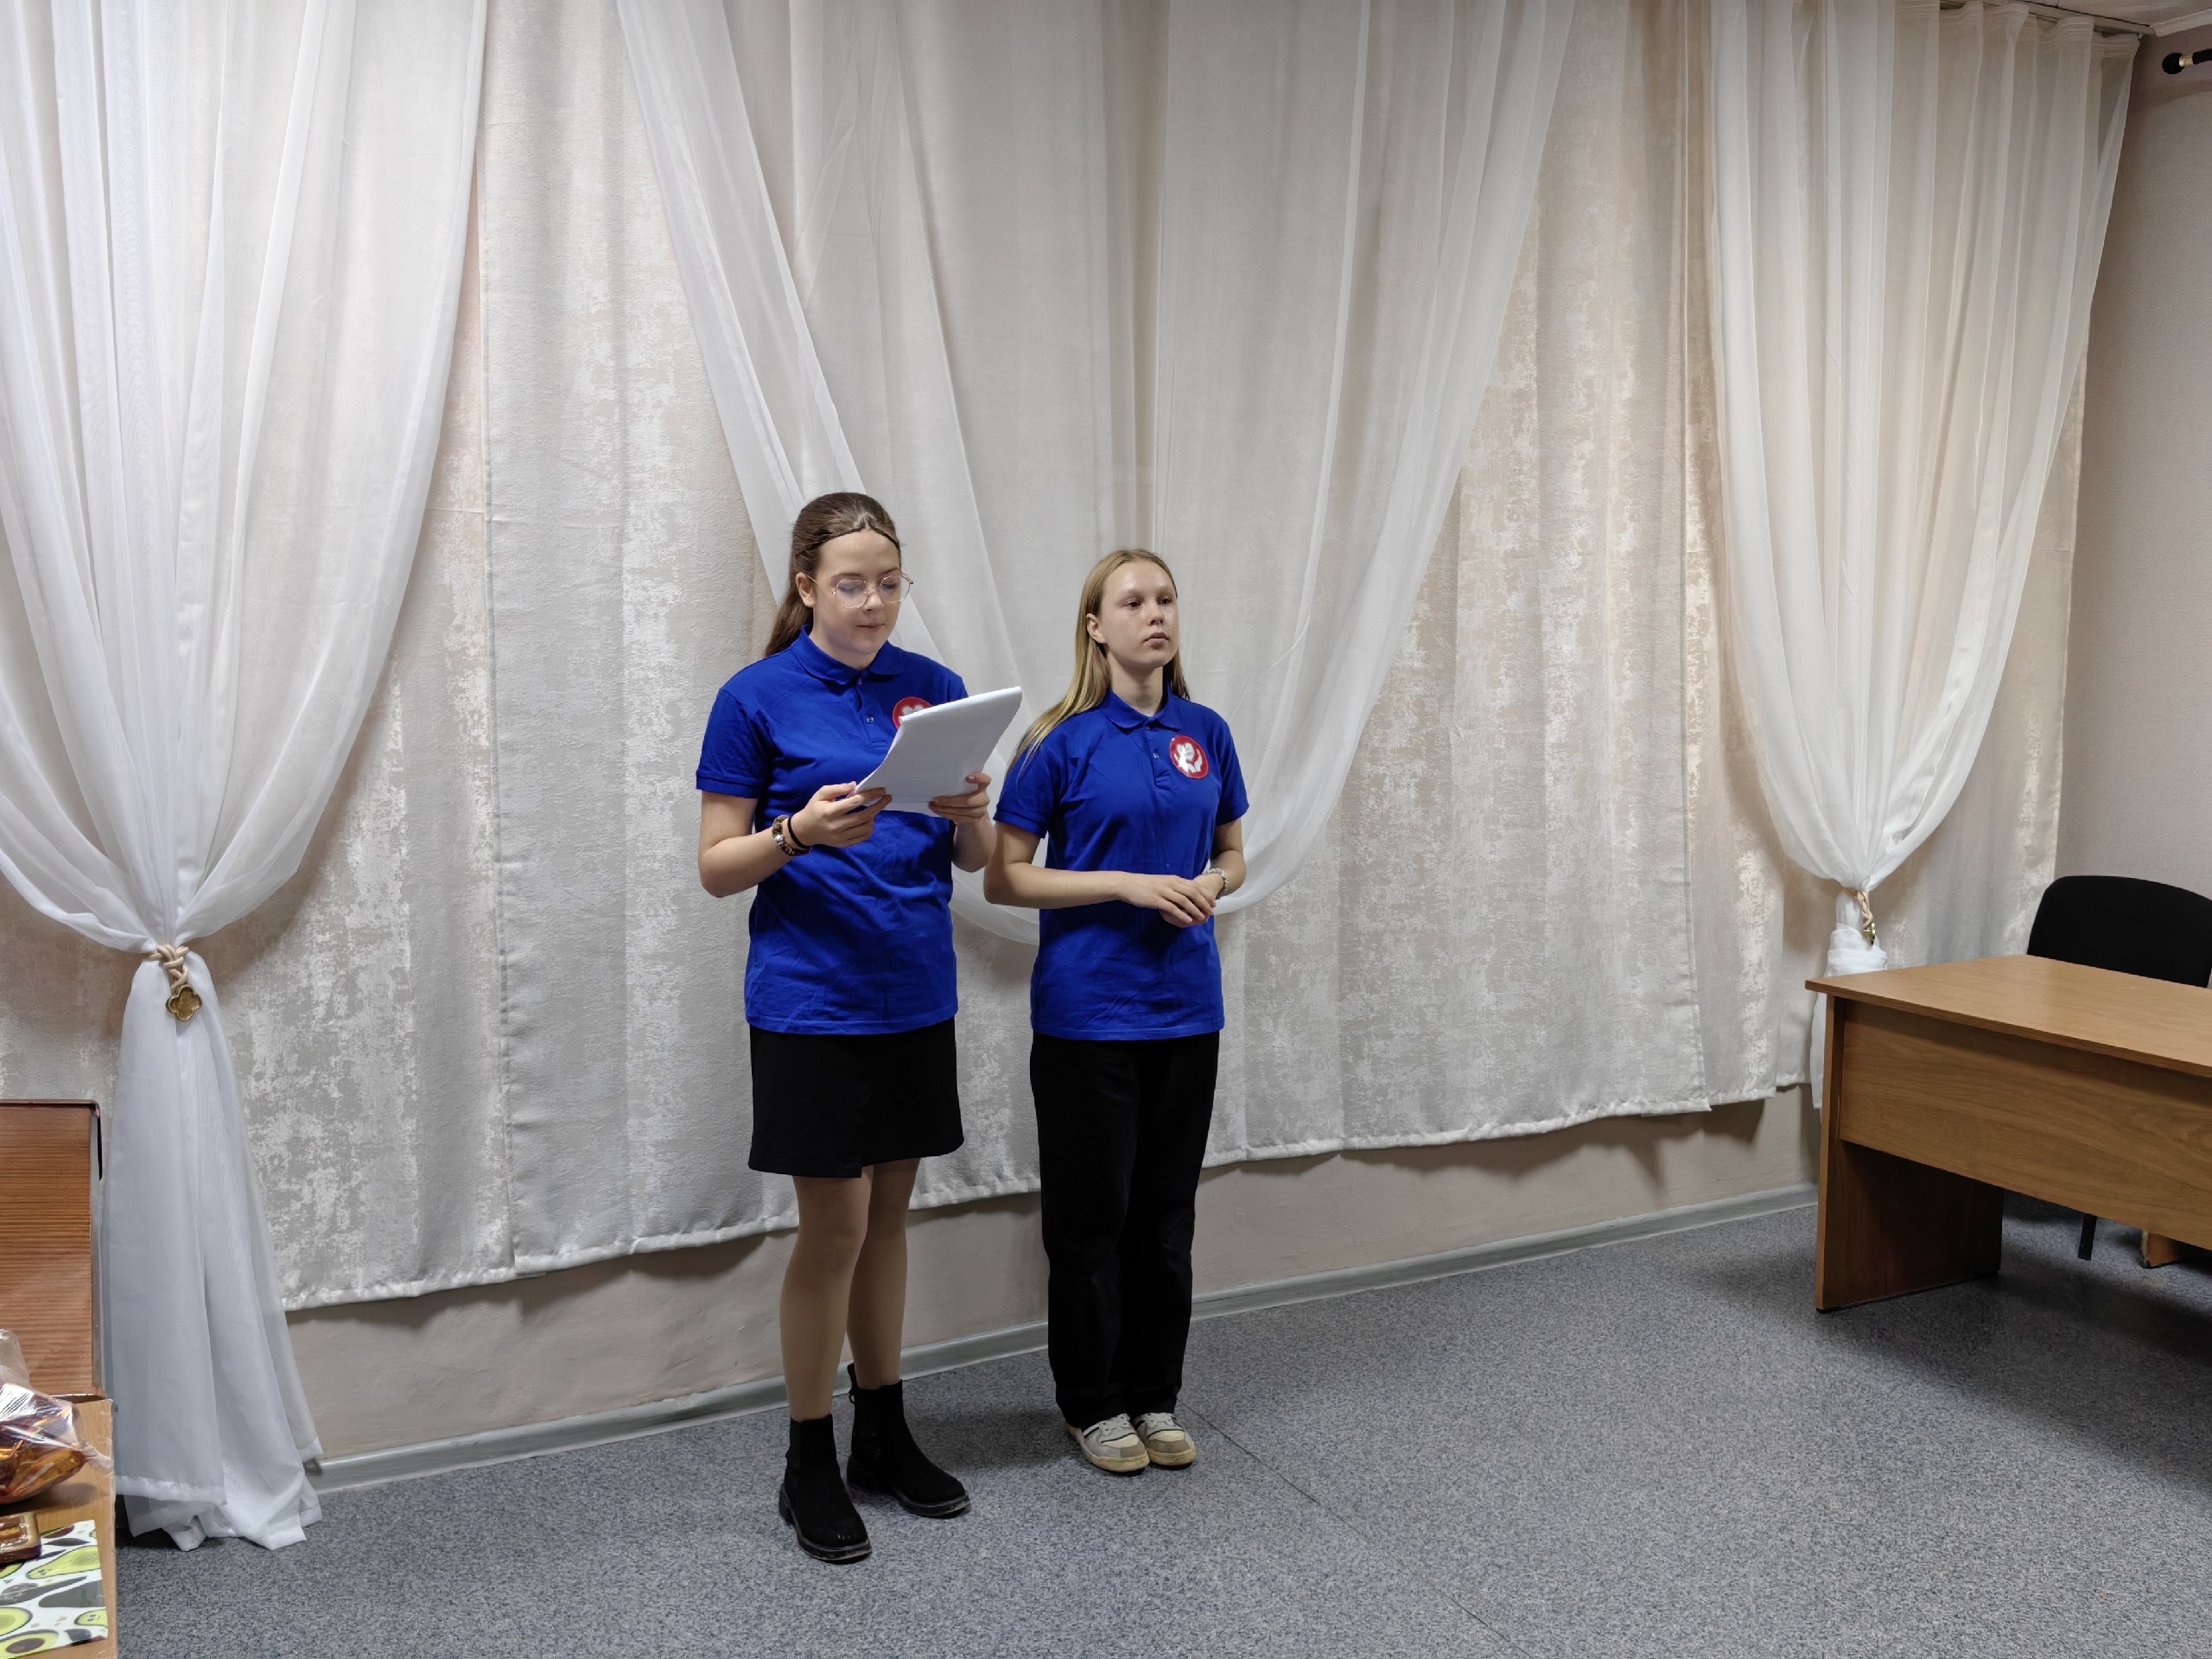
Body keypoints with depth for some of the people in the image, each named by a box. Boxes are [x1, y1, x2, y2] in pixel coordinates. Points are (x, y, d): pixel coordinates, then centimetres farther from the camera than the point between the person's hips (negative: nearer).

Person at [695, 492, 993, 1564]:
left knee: (888, 1217, 14)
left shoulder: (932, 687, 5)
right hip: (811, 1002, -4)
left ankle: (884, 1436, 29)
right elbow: (717, 866, -6)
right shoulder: (758, 699, -6)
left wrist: (969, 815, -15)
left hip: (915, 996, 5)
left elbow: (976, 858, 7)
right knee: (835, 1227, 0)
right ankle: (809, 1466, 17)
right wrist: (801, 832, -24)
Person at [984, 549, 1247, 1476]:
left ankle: (1155, 1395, 27)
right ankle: (1090, 1402, 21)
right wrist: (1131, 884, -18)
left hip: (1185, 1007, 4)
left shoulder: (1206, 733, 5)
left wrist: (1213, 885, -7)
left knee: (1166, 1207, 12)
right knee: (1091, 1210, 5)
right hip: (1087, 1009, -4)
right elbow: (1004, 879, -9)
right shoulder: (1062, 742, -8)